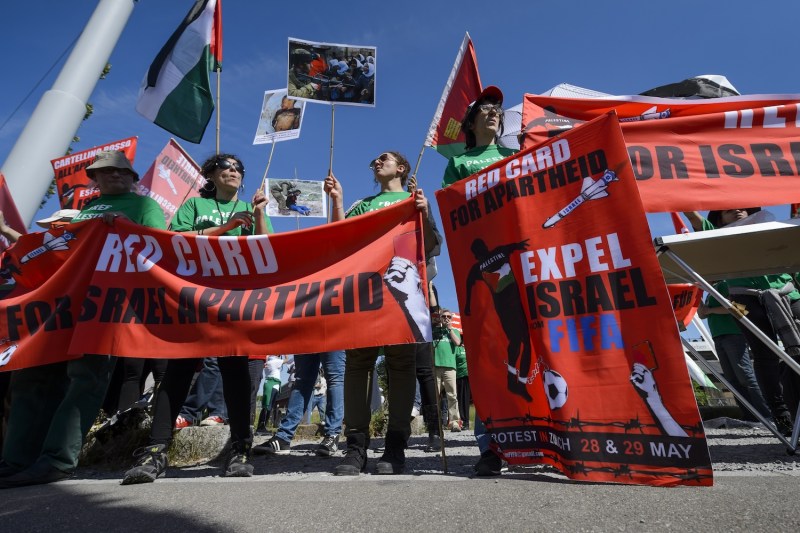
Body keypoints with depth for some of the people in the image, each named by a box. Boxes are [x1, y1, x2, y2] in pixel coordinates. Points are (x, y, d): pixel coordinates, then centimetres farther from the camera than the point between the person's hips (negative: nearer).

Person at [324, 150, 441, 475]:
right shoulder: (361, 204, 32)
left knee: (400, 359, -9)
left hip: (401, 276, -2)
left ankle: (396, 445, -3)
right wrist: (337, 201, 14)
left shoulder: (415, 199, 25)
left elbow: (432, 248, 15)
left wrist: (425, 214, 0)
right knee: (357, 359, -8)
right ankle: (356, 445, -4)